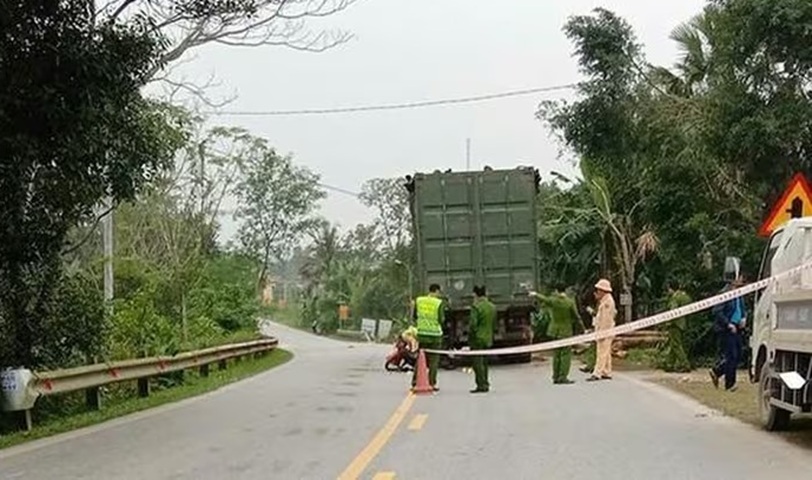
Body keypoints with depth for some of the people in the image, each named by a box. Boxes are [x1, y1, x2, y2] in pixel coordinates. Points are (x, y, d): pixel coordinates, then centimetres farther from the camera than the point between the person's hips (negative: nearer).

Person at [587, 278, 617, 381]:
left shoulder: (608, 301, -15)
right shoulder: (603, 300, 18)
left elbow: (606, 318, -20)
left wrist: (602, 332, -23)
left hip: (605, 330, -11)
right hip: (601, 330, 11)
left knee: (602, 352, -11)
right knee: (606, 353, 13)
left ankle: (597, 374, -15)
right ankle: (606, 373, 17)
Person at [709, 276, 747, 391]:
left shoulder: (739, 296, 12)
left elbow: (743, 309, 27)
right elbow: (717, 311, -19)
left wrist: (744, 318, 6)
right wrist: (728, 324, -20)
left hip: (736, 329, 9)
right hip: (725, 330, -9)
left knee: (738, 355, 10)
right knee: (731, 356, -7)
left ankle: (716, 371, 26)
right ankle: (730, 384, 1)